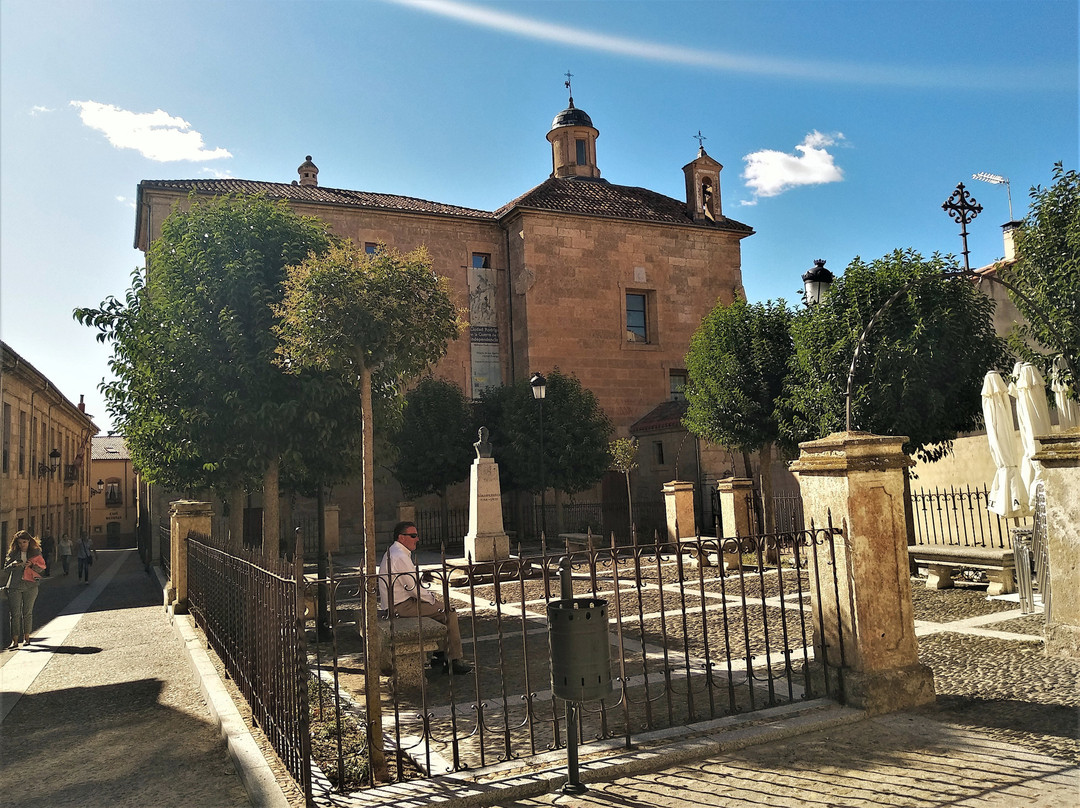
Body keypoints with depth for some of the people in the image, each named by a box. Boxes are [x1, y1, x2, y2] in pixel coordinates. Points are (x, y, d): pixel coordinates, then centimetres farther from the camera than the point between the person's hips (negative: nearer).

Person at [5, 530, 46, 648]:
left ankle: (26, 637, 18)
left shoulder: (36, 552, 4)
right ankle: (15, 640, -5)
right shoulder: (13, 553, 6)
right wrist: (13, 564, -14)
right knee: (15, 613, -5)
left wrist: (32, 565, -16)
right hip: (14, 586, 0)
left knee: (27, 612, 7)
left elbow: (42, 566, 2)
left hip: (30, 585, 0)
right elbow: (6, 567, 7)